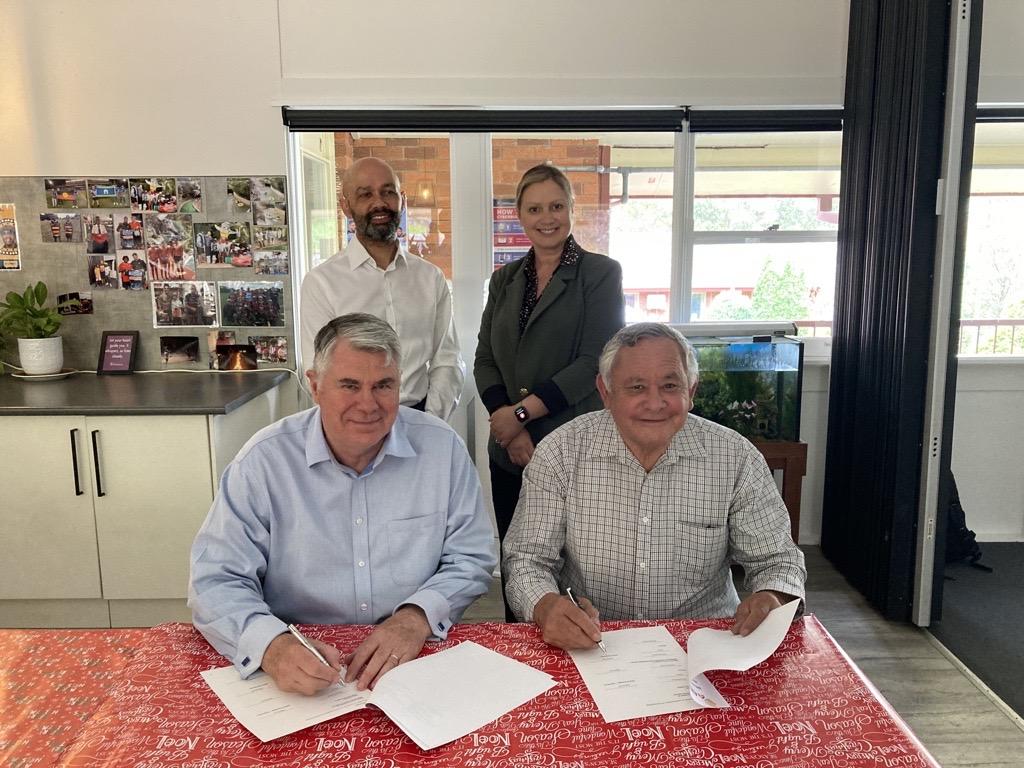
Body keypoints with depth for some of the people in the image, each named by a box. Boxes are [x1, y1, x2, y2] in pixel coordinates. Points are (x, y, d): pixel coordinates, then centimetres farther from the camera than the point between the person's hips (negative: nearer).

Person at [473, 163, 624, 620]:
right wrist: (508, 426, -7)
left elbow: (594, 362, -10)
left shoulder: (601, 273, -1)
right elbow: (485, 360, 8)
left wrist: (521, 412, -14)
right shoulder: (504, 279, 13)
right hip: (510, 451, 5)